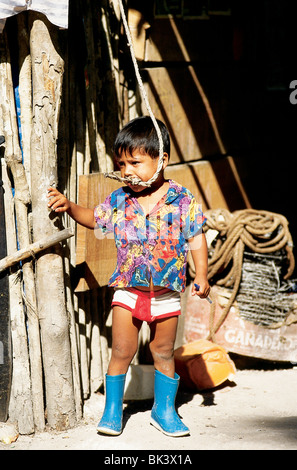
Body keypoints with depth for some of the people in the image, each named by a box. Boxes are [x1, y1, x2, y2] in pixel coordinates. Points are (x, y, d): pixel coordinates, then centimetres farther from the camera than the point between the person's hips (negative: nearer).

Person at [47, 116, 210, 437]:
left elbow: (196, 240, -2)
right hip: (127, 290, 1)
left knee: (164, 354, 11)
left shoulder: (181, 200, -7)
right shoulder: (118, 201, 0)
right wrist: (69, 207, 2)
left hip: (166, 293, -1)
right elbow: (93, 219, 18)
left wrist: (201, 277, -9)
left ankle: (164, 410, 25)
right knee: (121, 352, 3)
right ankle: (112, 410, 17)